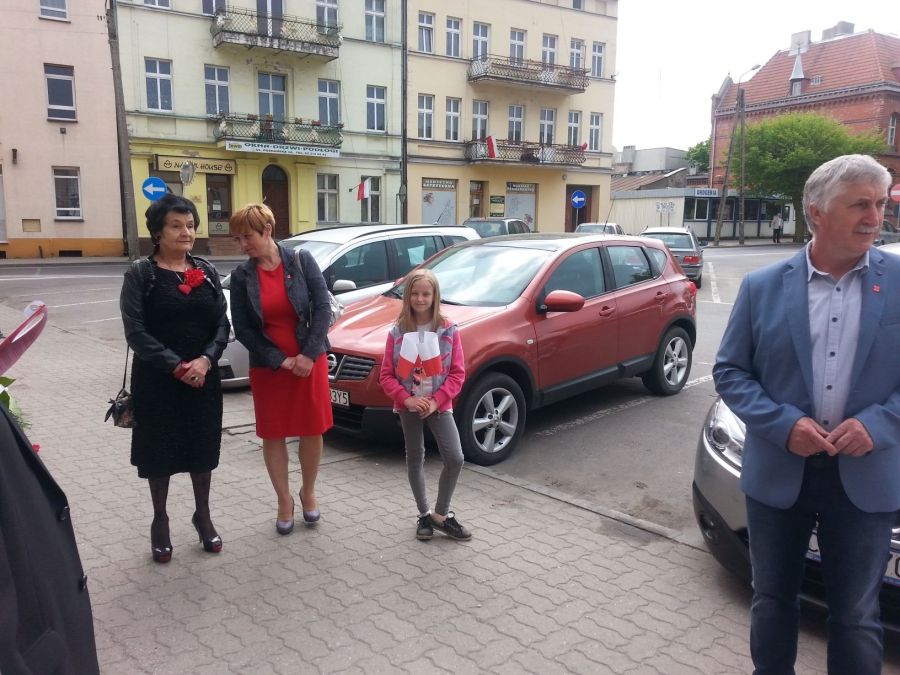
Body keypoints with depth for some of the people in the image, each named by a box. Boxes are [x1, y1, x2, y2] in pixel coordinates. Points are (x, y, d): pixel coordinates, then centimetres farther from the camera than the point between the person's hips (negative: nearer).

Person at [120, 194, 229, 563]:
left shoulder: (206, 271, 5)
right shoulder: (140, 273, -6)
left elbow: (222, 323, 2)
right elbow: (135, 331, -12)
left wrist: (205, 360, -15)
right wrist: (177, 367, -18)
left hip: (203, 377, 3)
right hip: (156, 379, -3)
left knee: (203, 447, 11)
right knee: (160, 449, 8)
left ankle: (203, 515, 30)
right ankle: (160, 521, 27)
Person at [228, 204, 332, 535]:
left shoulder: (301, 261, -6)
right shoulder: (241, 277, -4)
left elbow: (322, 308, -8)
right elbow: (242, 328, -5)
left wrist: (308, 354, -15)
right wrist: (279, 360, -13)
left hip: (310, 362, -1)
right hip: (267, 368, 1)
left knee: (312, 432, 6)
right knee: (273, 436, 8)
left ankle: (308, 492, 29)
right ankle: (284, 500, 25)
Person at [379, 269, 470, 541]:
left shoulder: (449, 331, -6)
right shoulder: (397, 333, -4)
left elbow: (457, 373, -6)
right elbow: (386, 375, -4)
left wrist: (436, 401, -16)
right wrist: (406, 399, -18)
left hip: (439, 405, 0)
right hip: (408, 406, 1)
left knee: (455, 458, -8)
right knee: (415, 459, 11)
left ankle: (441, 514, 11)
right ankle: (424, 515, 27)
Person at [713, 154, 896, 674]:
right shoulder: (762, 287, -2)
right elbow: (729, 372, -1)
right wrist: (783, 423, -15)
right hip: (778, 474, 1)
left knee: (857, 616, 14)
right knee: (773, 599, 18)